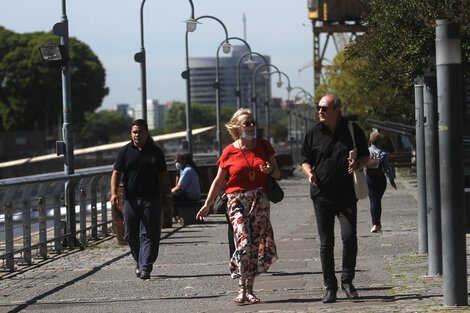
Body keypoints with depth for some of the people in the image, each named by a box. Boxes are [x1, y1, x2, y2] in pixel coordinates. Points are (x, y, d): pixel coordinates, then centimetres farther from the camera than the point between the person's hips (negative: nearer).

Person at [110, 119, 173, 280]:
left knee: (149, 235, -8)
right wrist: (114, 193, -12)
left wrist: (167, 195, 7)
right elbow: (116, 173, 2)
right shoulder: (125, 151, 6)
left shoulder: (155, 152, 8)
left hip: (151, 200, -1)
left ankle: (145, 267, -10)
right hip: (130, 199, 1)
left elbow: (163, 175, 12)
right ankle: (139, 262, 27)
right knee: (131, 235, 6)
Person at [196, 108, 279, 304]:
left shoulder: (264, 146, 8)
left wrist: (270, 171, -10)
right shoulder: (229, 152, 1)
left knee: (258, 244, -1)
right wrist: (207, 204, 7)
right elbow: (218, 181, 8)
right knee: (244, 242, -18)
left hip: (260, 199, 3)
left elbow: (277, 173, 13)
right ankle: (242, 289, -12)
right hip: (237, 200, -3)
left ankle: (249, 289, 8)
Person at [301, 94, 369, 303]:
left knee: (349, 237, -12)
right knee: (326, 242, 3)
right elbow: (306, 160, 14)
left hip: (347, 194, -2)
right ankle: (330, 287, 12)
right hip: (322, 194, 2)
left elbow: (365, 156, 11)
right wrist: (310, 173, -8)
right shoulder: (314, 133, 8)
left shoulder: (352, 130, 3)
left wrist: (357, 164, -12)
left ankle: (347, 281, 8)